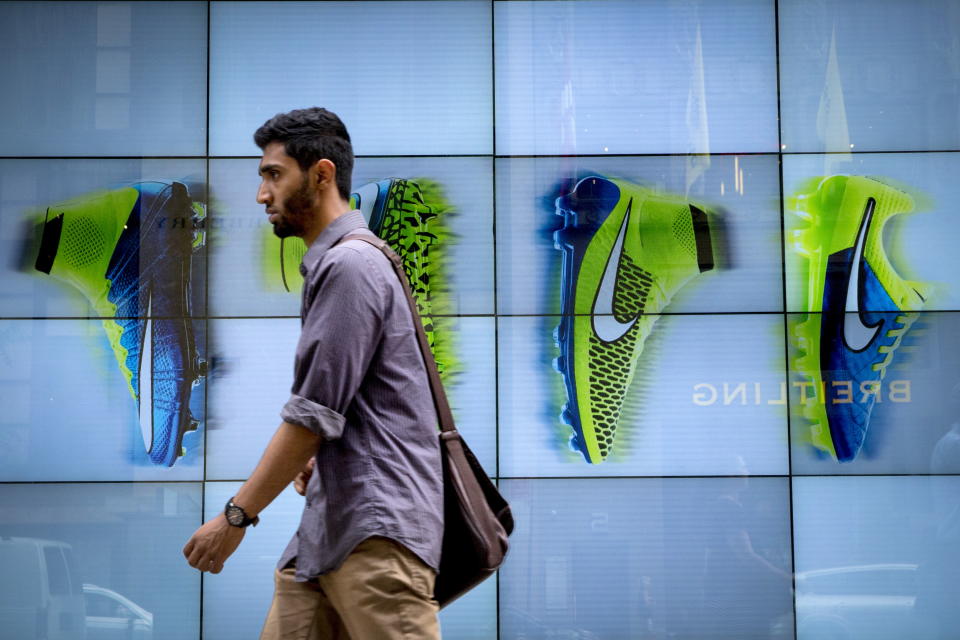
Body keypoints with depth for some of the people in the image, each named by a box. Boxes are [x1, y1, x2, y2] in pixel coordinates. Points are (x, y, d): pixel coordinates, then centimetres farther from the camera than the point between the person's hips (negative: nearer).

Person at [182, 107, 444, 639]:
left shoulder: (350, 264, -13)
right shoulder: (332, 263, 18)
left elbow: (315, 413, -17)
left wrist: (236, 516, -13)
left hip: (377, 531, -10)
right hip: (329, 524, 10)